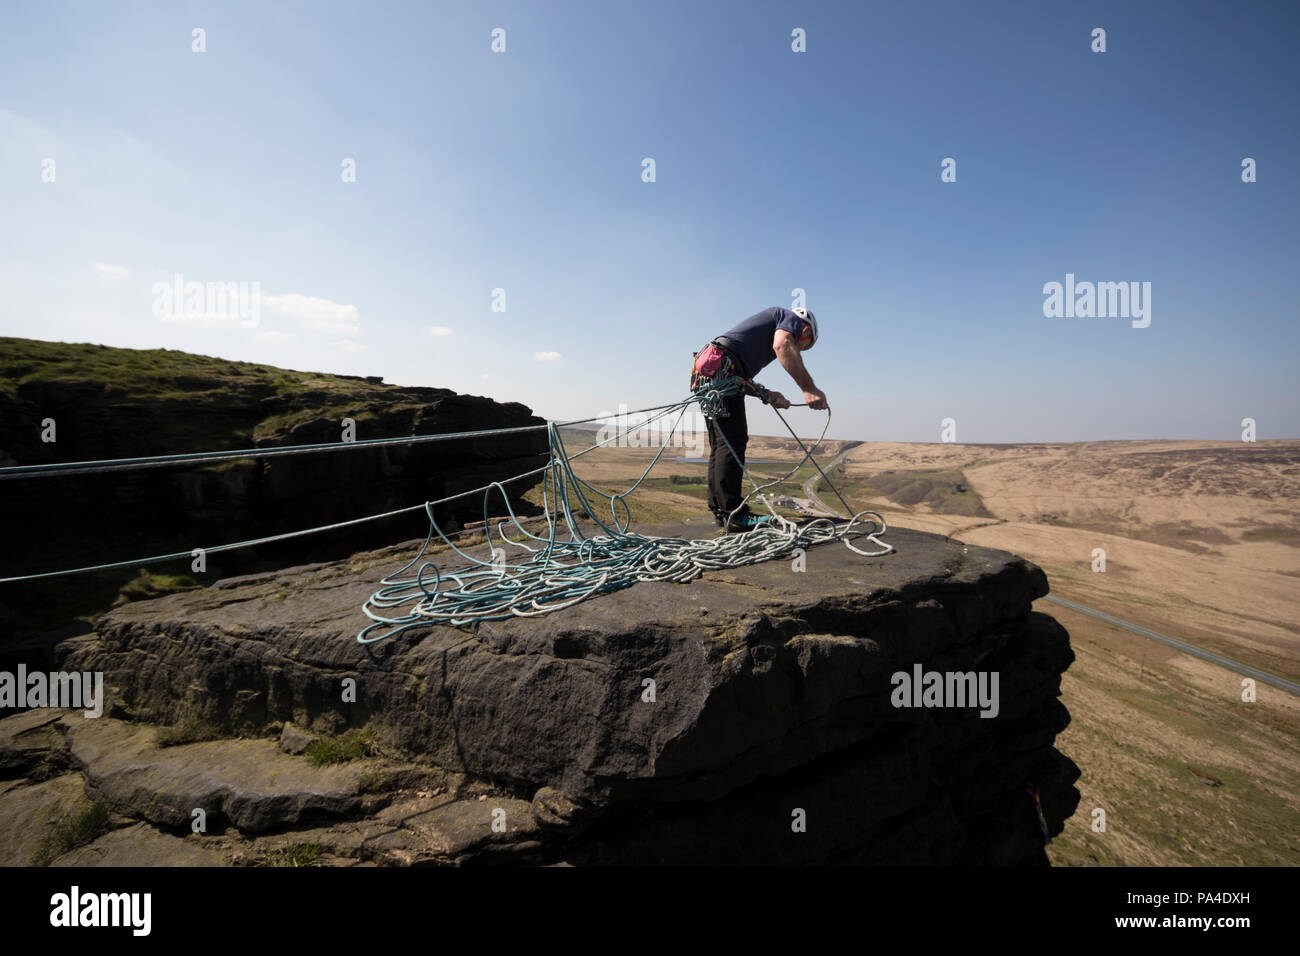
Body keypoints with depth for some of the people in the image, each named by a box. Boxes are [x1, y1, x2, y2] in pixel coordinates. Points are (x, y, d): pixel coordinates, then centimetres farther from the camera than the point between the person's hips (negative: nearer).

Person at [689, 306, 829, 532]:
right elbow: (782, 345, -17)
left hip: (705, 374, 10)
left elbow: (742, 377, 25)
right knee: (733, 440, -13)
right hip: (721, 367, -10)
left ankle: (720, 511, 12)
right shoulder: (792, 318, 10)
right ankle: (734, 514, -16)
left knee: (720, 445, 9)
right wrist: (809, 389, -23)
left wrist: (768, 395, 11)